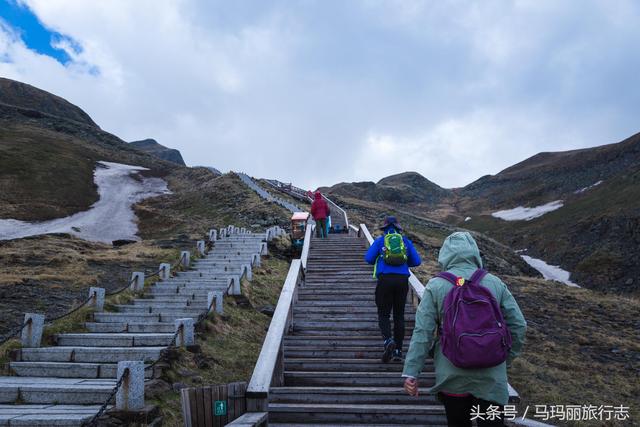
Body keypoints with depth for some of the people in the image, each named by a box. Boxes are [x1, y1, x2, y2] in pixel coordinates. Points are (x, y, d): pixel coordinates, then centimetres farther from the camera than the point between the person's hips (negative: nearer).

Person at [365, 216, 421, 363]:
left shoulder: (380, 240, 7)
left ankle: (388, 340, -21)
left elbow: (368, 258, -2)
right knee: (399, 315, 11)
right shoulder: (406, 241, 13)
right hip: (402, 280, 2)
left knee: (383, 314, 5)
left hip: (385, 279, -2)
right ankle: (398, 350, 12)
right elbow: (416, 261, 10)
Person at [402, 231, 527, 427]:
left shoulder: (436, 286, -6)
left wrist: (411, 372, -6)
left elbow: (422, 332, -10)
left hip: (452, 377, -1)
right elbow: (518, 325, 3)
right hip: (492, 377, 1)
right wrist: (506, 359, 17)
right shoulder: (495, 283, 0)